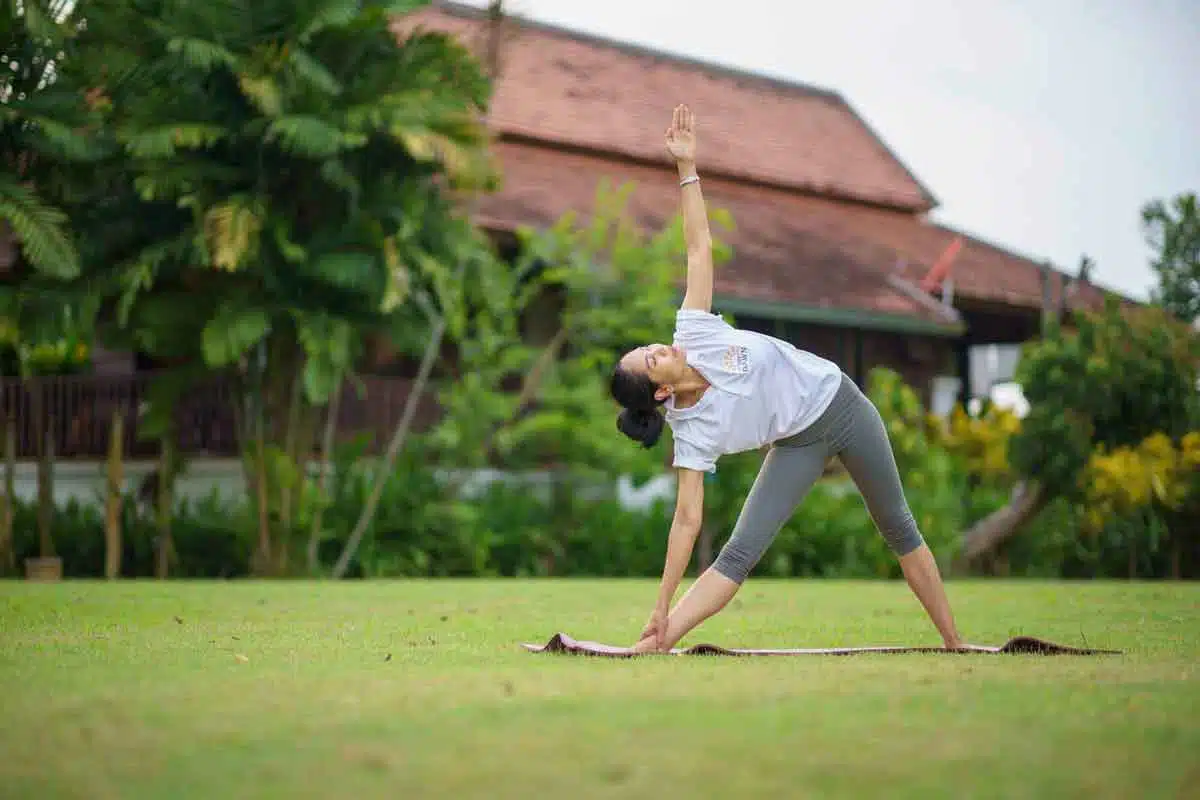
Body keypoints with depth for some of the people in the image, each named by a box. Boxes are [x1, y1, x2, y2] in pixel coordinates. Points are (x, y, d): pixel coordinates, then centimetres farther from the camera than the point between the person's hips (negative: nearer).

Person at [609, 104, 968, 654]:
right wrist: (662, 611, -31)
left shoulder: (694, 335, -17)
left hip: (838, 399, 4)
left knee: (899, 530, 12)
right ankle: (650, 649, -20)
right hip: (798, 443, -4)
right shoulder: (692, 432, -24)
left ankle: (952, 641, 25)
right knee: (738, 555, -17)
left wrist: (686, 167, -24)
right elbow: (687, 520, -25)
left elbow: (699, 249, -16)